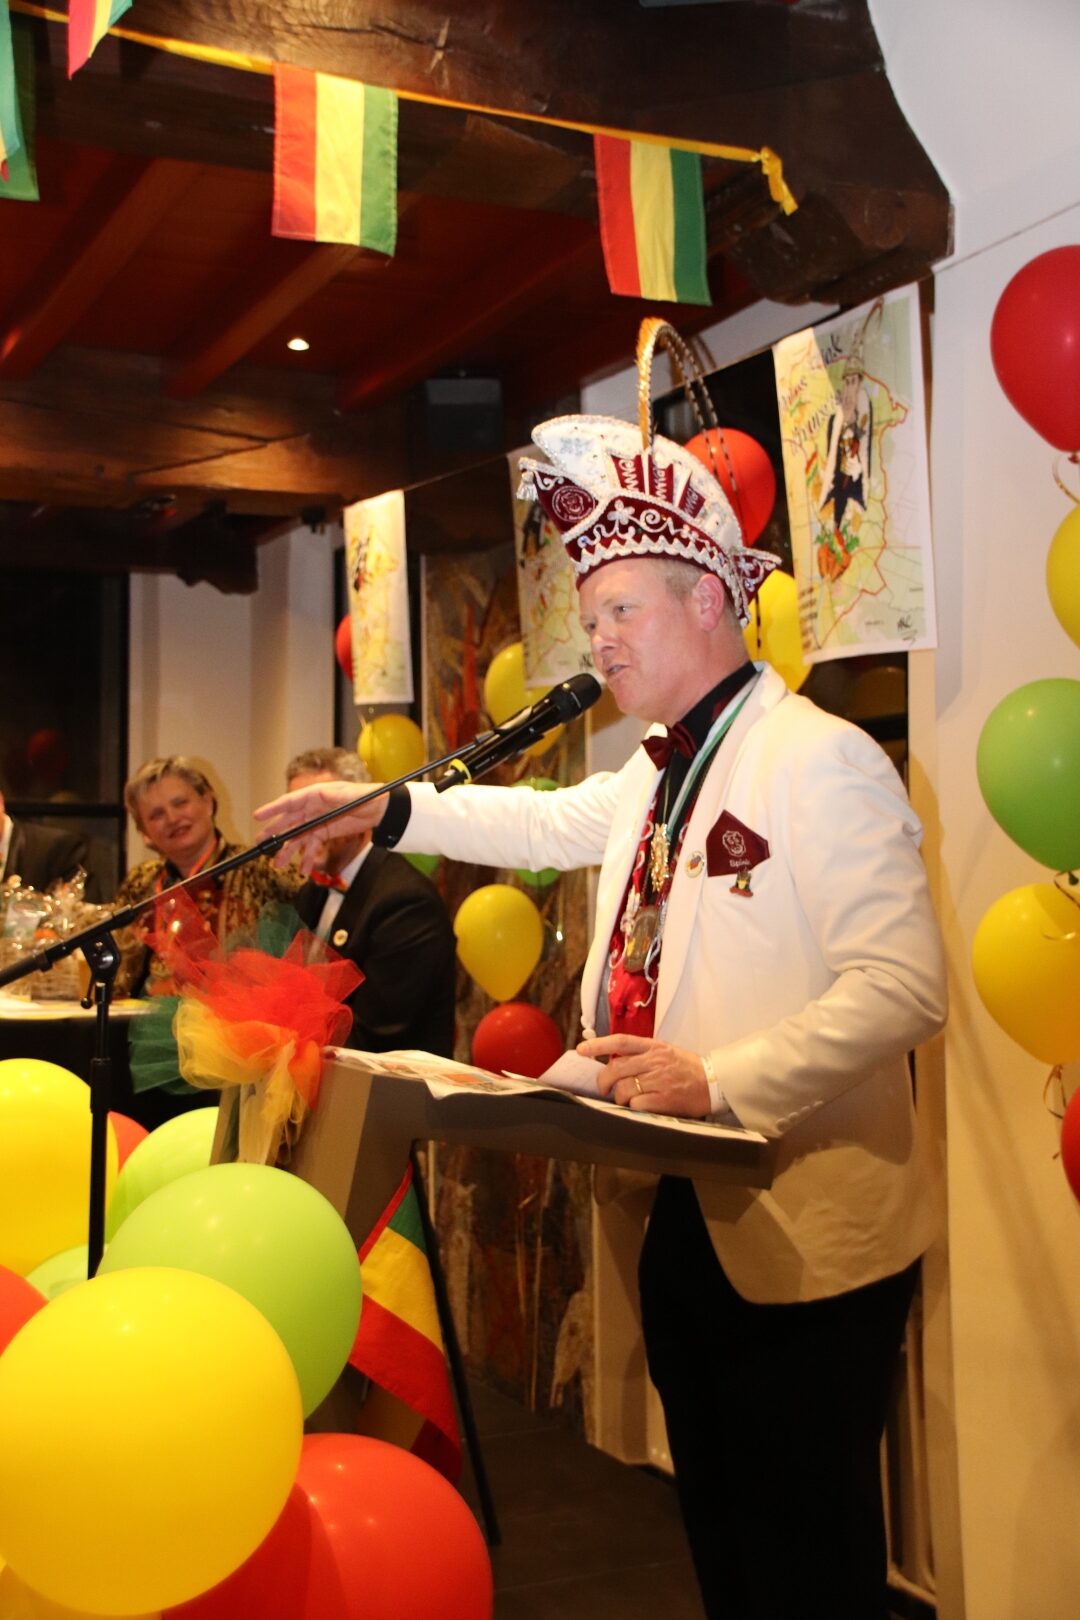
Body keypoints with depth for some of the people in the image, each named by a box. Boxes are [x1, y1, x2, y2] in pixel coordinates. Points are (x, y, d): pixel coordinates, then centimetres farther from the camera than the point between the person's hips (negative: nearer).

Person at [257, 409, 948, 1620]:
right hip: (686, 1214, 9)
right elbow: (547, 824, 27)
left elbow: (903, 987, -22)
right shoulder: (660, 770, 11)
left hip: (809, 1233, -8)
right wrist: (384, 812, 20)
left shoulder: (822, 760, -16)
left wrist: (719, 1081, -27)